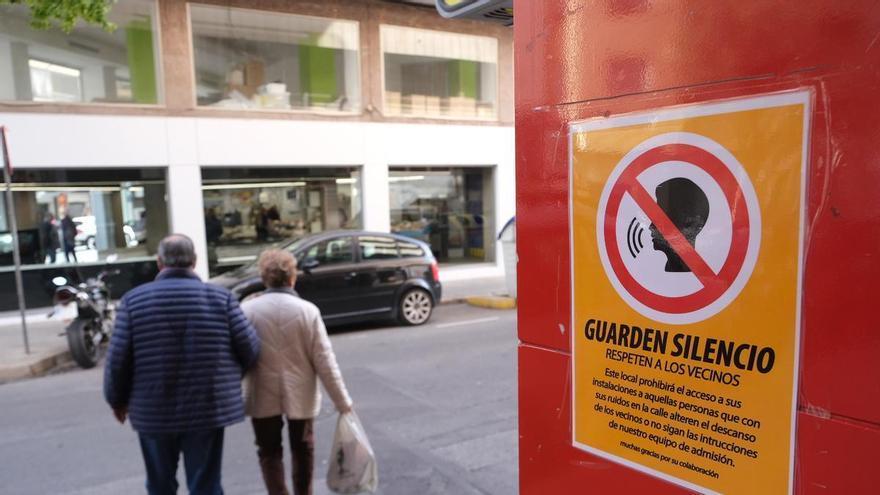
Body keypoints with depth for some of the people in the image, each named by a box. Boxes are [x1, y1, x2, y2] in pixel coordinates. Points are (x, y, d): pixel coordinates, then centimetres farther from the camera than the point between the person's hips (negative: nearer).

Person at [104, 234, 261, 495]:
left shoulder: (134, 299, -5)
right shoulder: (220, 296, -7)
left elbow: (118, 358, -5)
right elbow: (250, 348, -7)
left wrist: (117, 399, 12)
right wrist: (232, 377, 13)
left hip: (154, 411, 1)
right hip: (208, 409, -1)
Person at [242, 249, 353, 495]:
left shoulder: (247, 309, -10)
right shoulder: (307, 310, -12)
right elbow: (324, 361, -11)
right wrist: (342, 400, -2)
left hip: (263, 396, 0)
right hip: (300, 394, 0)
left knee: (269, 452, 15)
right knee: (302, 449, 20)